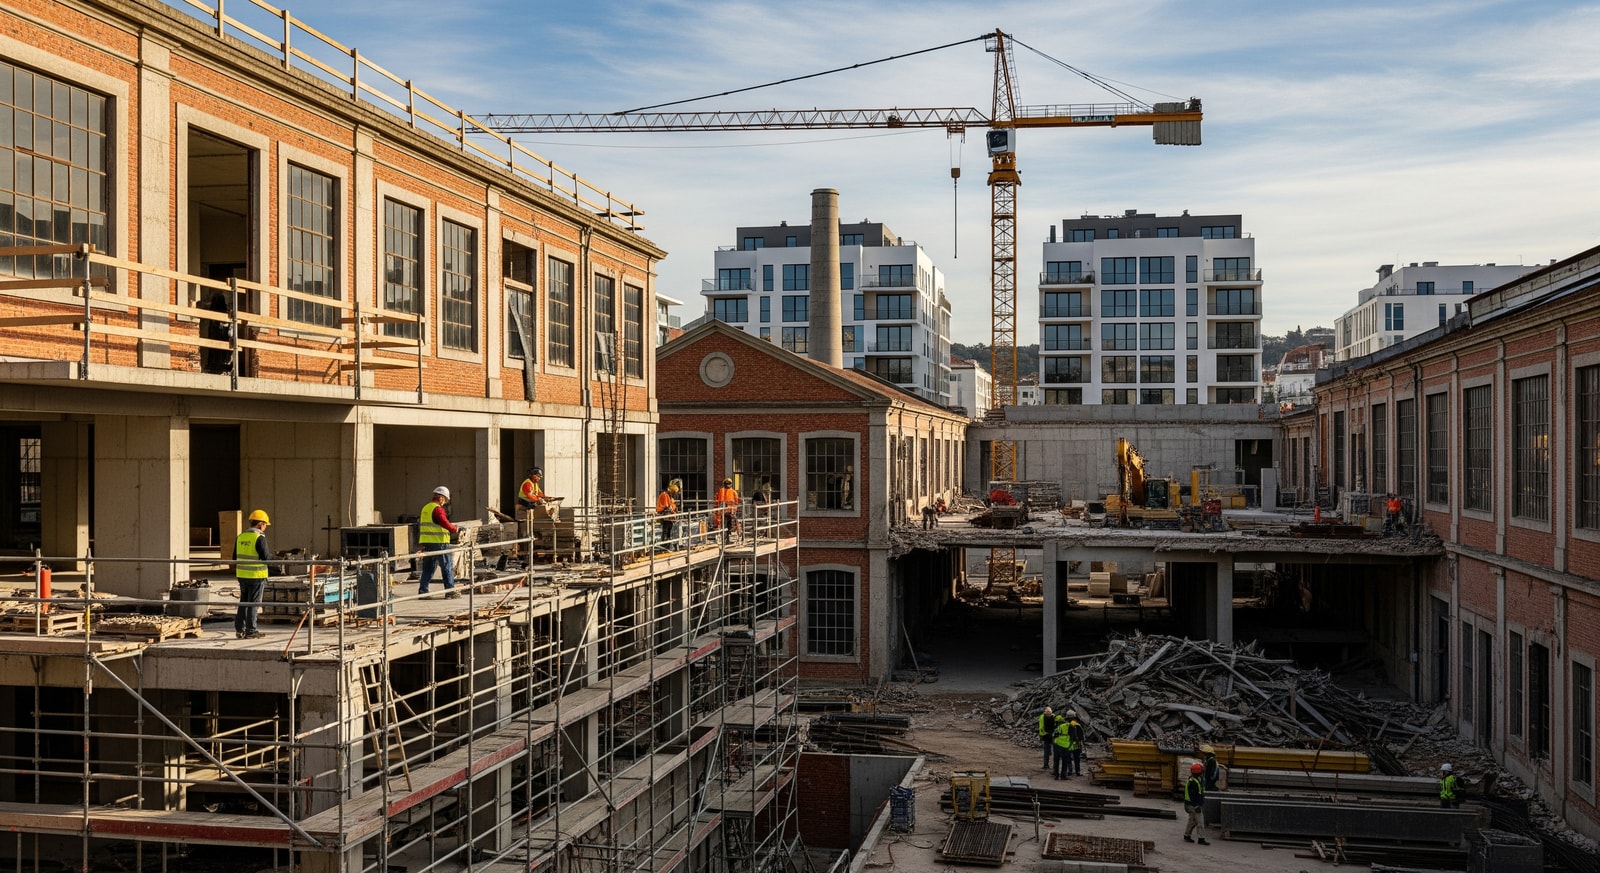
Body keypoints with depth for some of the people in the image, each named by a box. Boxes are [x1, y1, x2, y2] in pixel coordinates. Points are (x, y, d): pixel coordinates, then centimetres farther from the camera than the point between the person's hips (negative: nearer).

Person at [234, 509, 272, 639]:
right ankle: (250, 631, 3)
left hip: (242, 575, 6)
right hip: (256, 575, -6)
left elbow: (235, 557, 14)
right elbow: (266, 557, -17)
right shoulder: (259, 538, -15)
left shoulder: (240, 537, 7)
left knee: (243, 602, 17)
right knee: (253, 603, 0)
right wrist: (271, 554, 5)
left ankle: (239, 628, 20)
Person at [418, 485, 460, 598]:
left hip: (426, 542, 8)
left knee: (428, 568, 12)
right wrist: (454, 528, -1)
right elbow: (445, 524, -20)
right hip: (439, 542, -8)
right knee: (447, 567, 0)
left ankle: (423, 590, 10)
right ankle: (450, 591, 1)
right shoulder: (438, 509, -13)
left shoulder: (425, 508, 15)